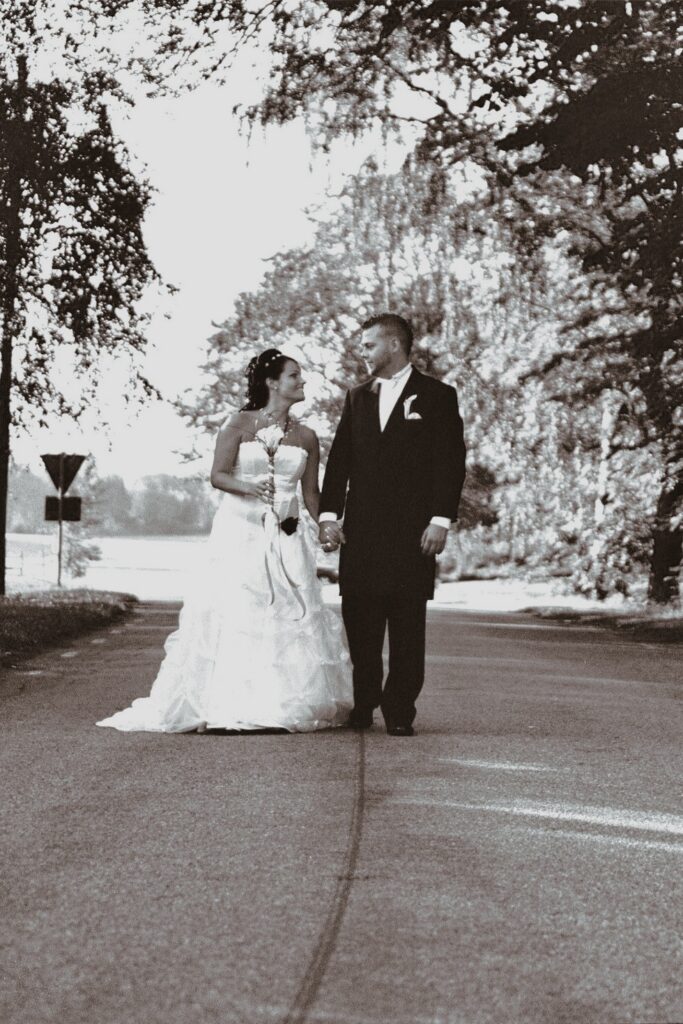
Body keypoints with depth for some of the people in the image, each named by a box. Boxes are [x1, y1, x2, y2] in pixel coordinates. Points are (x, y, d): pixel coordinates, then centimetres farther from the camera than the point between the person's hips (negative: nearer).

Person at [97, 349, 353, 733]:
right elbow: (218, 475, -6)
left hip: (285, 539, 3)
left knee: (287, 619, -2)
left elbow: (311, 493, 13)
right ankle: (223, 705, -2)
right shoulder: (238, 425, 0)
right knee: (230, 616, -7)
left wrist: (320, 533, 4)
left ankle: (280, 707, 6)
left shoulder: (306, 437, 9)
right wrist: (249, 488, -24)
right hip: (239, 532, -3)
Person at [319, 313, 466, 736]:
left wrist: (441, 520, -10)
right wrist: (329, 515, 2)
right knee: (360, 622, 2)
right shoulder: (358, 398, 16)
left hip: (412, 529, -4)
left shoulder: (437, 396, 3)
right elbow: (340, 459, 12)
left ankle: (400, 710, 4)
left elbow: (451, 462, -2)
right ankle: (362, 706, 11)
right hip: (361, 530, 4)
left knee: (408, 626, -1)